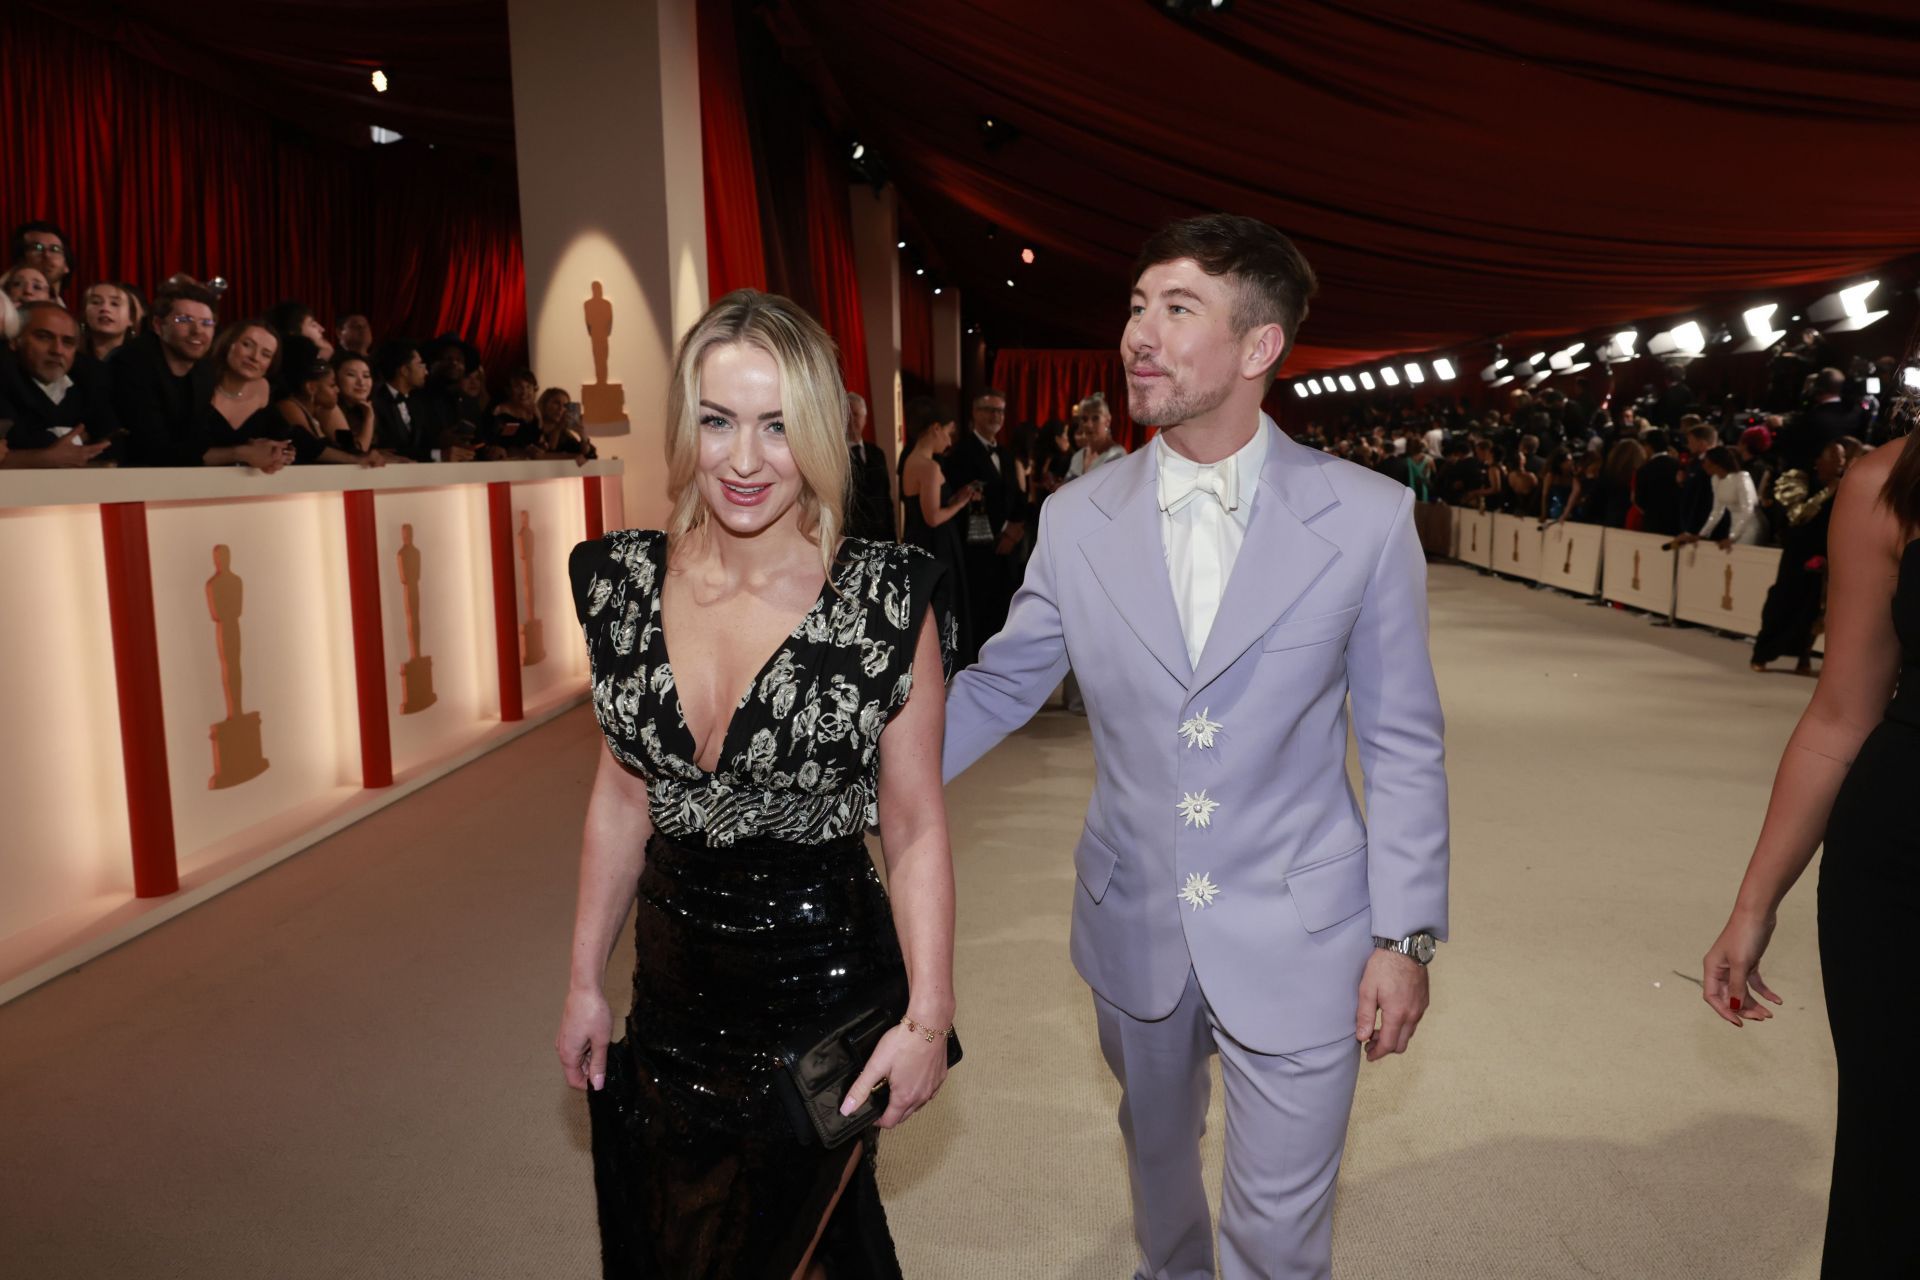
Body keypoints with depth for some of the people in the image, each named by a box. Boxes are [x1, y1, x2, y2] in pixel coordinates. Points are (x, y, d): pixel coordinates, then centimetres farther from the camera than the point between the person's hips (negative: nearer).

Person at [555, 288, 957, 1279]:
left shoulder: (888, 600, -17)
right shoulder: (622, 579, -4)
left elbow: (916, 829, -10)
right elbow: (622, 792, 6)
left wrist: (928, 1017, -15)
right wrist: (585, 980, 9)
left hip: (822, 986, -4)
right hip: (673, 983, 5)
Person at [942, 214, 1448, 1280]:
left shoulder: (1368, 518, -12)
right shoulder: (1077, 519, -6)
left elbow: (1402, 743, -5)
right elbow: (997, 686, 3)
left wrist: (1406, 934, -5)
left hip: (1293, 941, -2)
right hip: (1133, 926, 3)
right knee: (1155, 1147, 27)